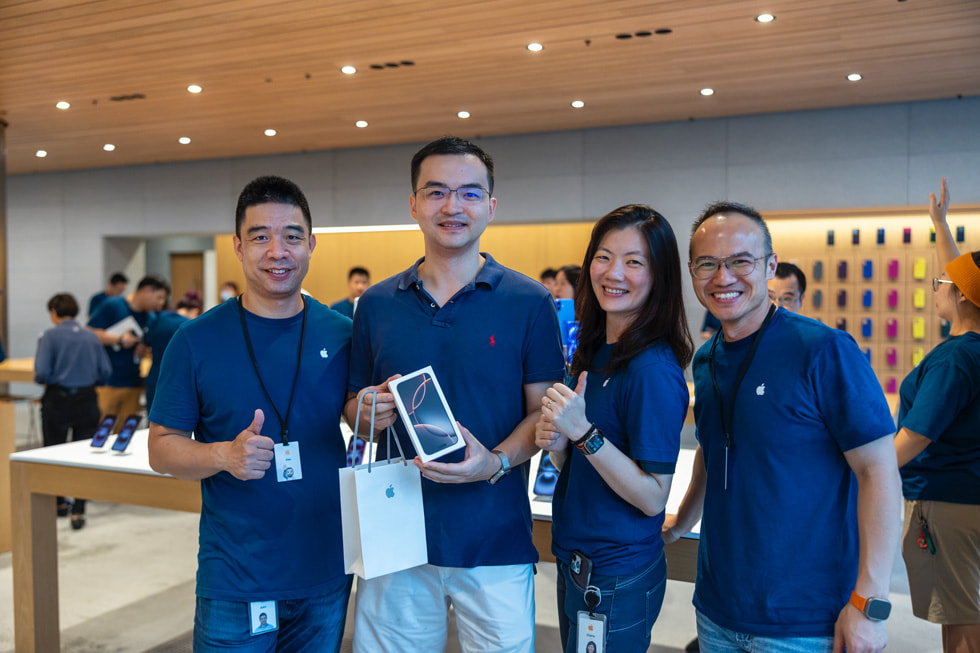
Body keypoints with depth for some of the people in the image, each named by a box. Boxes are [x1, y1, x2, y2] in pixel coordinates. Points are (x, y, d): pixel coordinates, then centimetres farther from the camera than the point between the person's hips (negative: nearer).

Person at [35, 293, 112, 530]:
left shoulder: (50, 336, -8)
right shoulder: (91, 336, 4)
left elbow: (42, 373, -15)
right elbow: (105, 372, 3)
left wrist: (42, 381, 7)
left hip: (57, 401, -2)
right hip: (87, 401, 3)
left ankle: (58, 503, 31)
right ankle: (78, 511, -1)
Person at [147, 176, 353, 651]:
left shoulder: (342, 335, -1)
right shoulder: (196, 340, -7)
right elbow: (161, 449, -3)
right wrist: (224, 454, -22)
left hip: (327, 574, 3)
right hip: (233, 581, -2)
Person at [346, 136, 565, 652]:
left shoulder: (529, 302, -2)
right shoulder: (376, 304, 6)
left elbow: (544, 411, -2)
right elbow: (353, 406, 12)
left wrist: (496, 461, -19)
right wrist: (367, 413, -11)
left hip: (496, 542, -2)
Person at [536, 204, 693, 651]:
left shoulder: (654, 369, -21)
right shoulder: (592, 351, 3)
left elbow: (653, 497, -21)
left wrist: (582, 433, -28)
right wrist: (556, 445, -8)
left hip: (618, 579, -8)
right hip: (575, 563, 8)